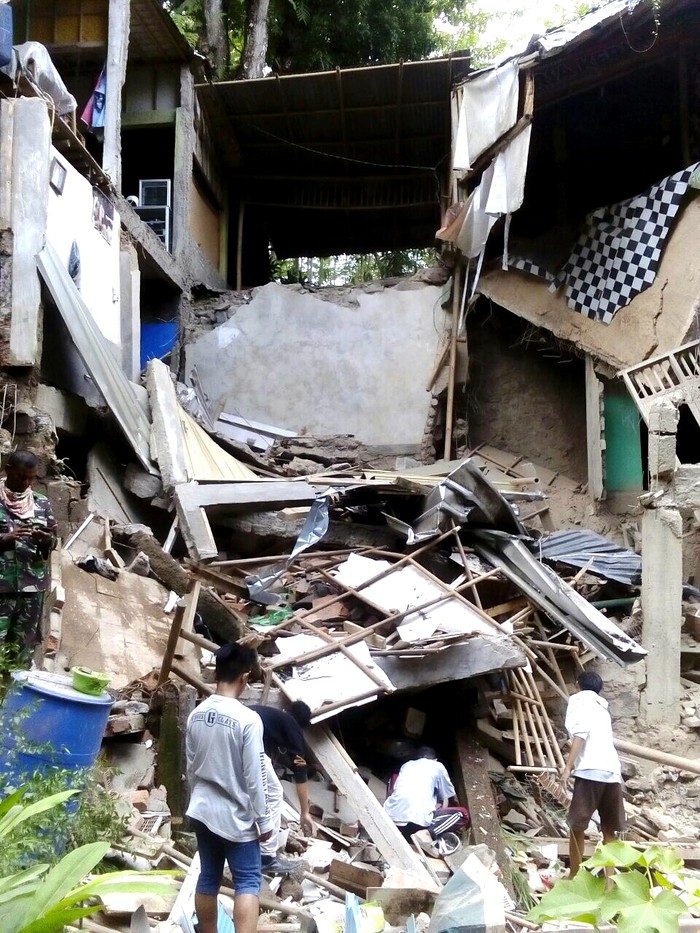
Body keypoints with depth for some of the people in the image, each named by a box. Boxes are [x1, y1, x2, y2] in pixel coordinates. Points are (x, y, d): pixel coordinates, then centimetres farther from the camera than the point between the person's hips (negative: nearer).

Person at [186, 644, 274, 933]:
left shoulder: (196, 715, 0)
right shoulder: (248, 720, -20)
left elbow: (191, 768, 9)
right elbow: (255, 777, -17)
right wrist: (264, 820, -7)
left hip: (202, 811, 6)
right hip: (236, 817, -6)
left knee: (207, 879, 15)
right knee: (248, 882, 0)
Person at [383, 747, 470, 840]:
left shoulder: (406, 765, 28)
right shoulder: (437, 766, 18)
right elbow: (453, 799, 28)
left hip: (390, 820, 5)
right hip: (416, 823, -5)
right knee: (463, 813, 13)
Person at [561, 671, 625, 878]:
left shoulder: (578, 699, 9)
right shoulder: (602, 707, 29)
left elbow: (580, 734, -9)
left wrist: (568, 767, -13)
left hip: (591, 770, -7)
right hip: (612, 771, 7)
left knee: (577, 825, 0)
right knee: (609, 829, 11)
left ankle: (573, 877, 3)